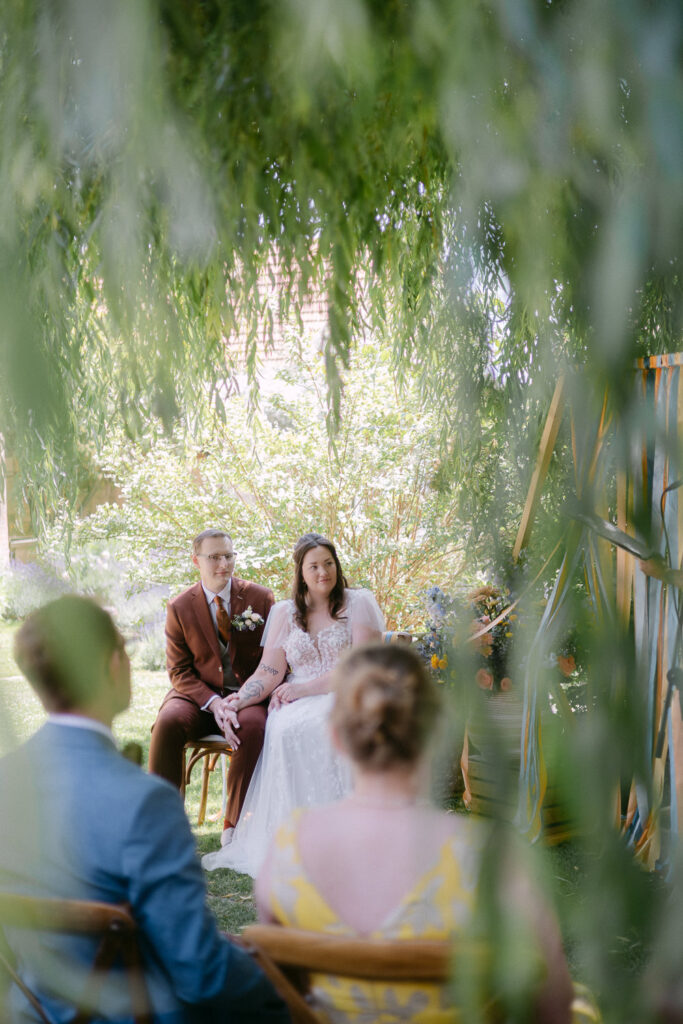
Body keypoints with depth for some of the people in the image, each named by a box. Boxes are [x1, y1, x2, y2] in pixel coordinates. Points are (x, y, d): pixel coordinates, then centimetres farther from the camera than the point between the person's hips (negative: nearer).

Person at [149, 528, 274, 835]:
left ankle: (234, 827, -21)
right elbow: (179, 671, 2)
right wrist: (213, 703, -16)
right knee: (167, 722, -31)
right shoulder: (179, 608, 2)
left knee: (252, 726, -35)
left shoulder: (261, 598, 1)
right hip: (198, 693, 1)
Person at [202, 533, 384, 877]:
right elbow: (269, 673, 8)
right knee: (285, 731, -32)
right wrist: (237, 701, -12)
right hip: (297, 704, 3)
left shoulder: (358, 603, 6)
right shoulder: (285, 612, 15)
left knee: (323, 728, -36)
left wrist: (305, 688, -12)